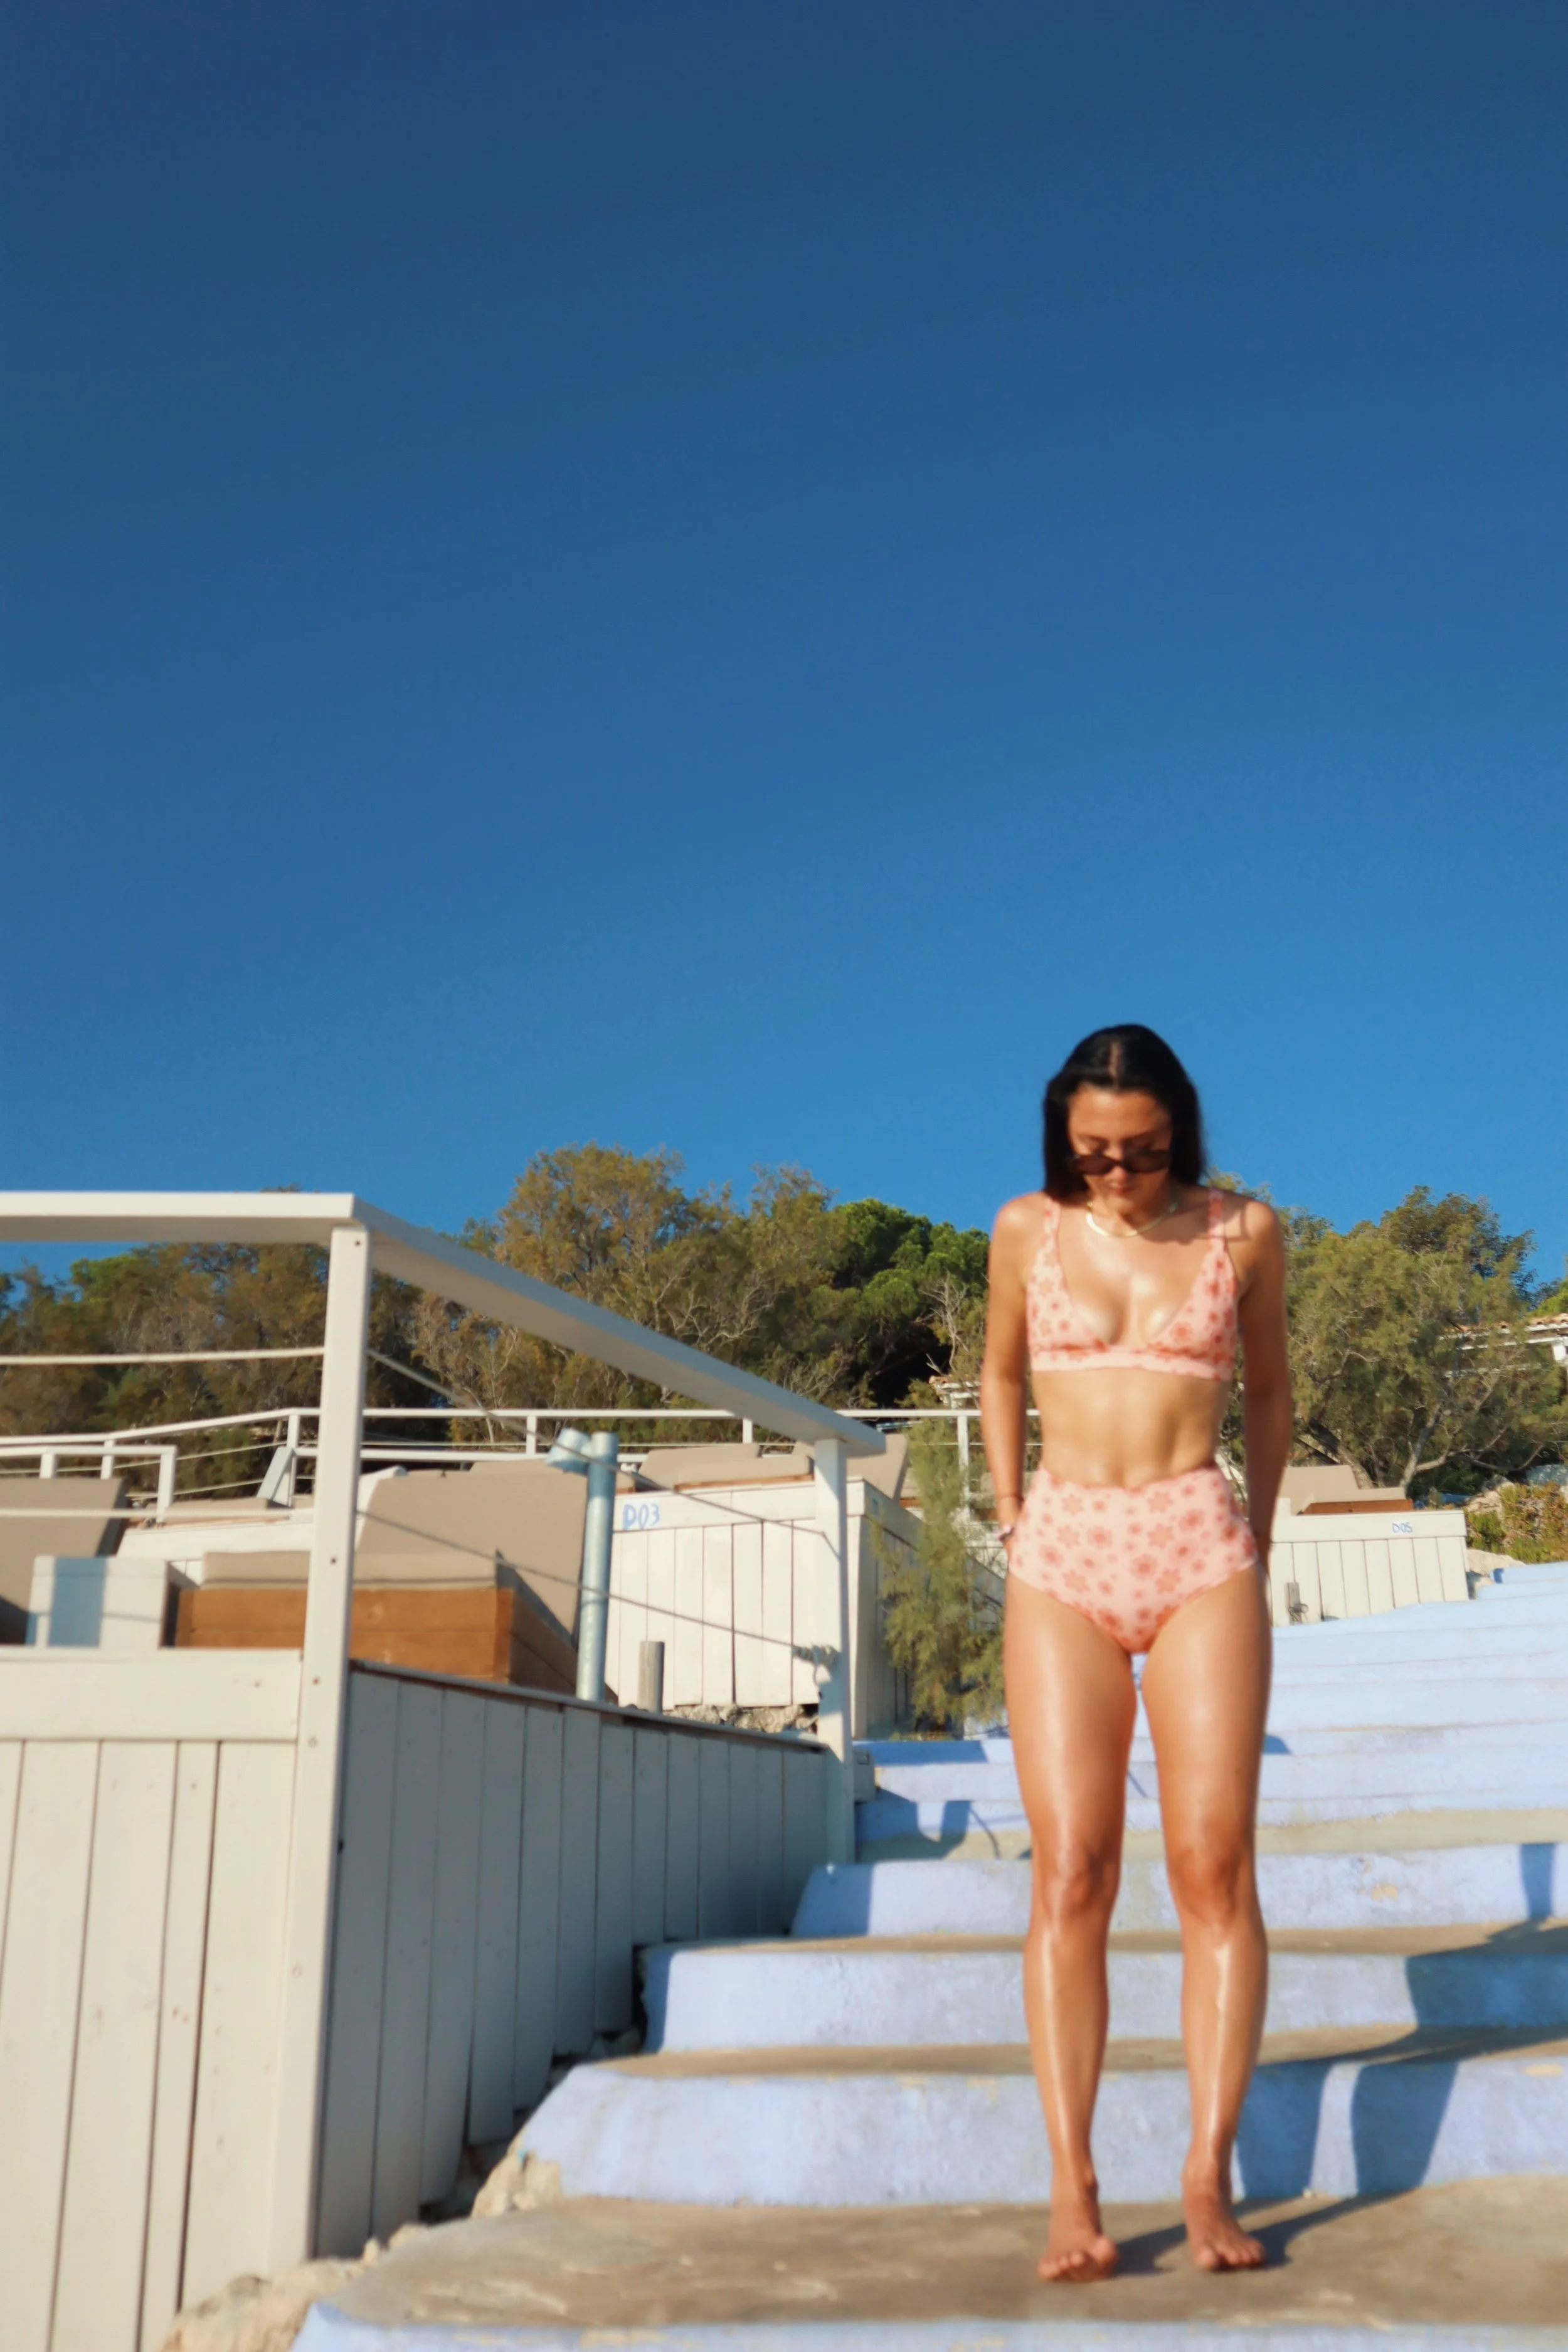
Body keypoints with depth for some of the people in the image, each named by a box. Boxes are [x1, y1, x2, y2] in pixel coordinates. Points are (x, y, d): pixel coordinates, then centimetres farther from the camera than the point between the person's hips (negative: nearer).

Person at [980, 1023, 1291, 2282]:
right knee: (1070, 1873, -5)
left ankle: (1209, 2172, 2)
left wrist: (1257, 1536, 13)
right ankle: (1073, 2189, -3)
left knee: (1214, 1862, -5)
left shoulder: (1243, 1231, 4)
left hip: (1200, 1552, 0)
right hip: (1063, 1559, 0)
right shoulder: (1028, 1230, 5)